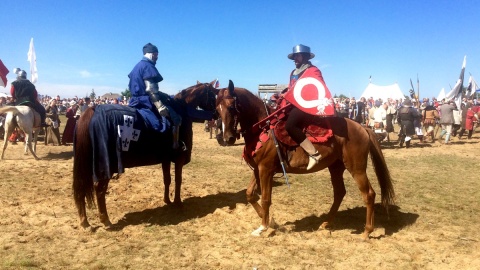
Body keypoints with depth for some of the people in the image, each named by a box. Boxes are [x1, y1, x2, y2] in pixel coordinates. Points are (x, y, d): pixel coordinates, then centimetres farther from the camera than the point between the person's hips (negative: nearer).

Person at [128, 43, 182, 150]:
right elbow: (150, 89, -22)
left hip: (136, 100, 10)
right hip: (146, 101, -10)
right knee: (176, 118, -7)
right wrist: (161, 107, -23)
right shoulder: (148, 66, -12)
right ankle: (175, 147, -8)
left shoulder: (138, 66, 18)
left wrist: (162, 95, 20)